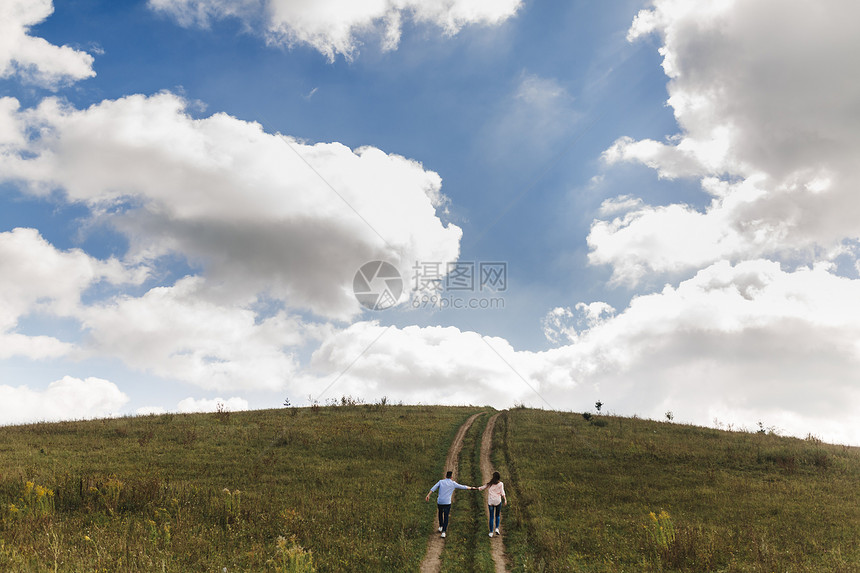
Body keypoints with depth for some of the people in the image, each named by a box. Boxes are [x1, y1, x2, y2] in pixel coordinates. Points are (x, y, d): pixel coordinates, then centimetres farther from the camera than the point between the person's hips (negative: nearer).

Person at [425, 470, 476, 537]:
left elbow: (433, 488, -4)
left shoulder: (441, 482, 4)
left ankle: (441, 526, 27)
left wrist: (428, 495, -6)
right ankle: (443, 532, -2)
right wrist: (472, 488, 16)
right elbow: (463, 487, 6)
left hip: (440, 502, 2)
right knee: (446, 517, 7)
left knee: (440, 513, 29)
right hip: (447, 503, -2)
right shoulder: (453, 483, 0)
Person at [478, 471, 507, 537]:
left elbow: (482, 487, 11)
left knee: (491, 517, 7)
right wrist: (505, 500, -10)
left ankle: (491, 532, 5)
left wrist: (477, 488, 29)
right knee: (497, 515, 18)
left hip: (490, 501, 1)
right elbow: (502, 493, -11)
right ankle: (497, 528, 2)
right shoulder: (500, 484, -3)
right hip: (498, 501, -1)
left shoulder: (489, 483, 3)